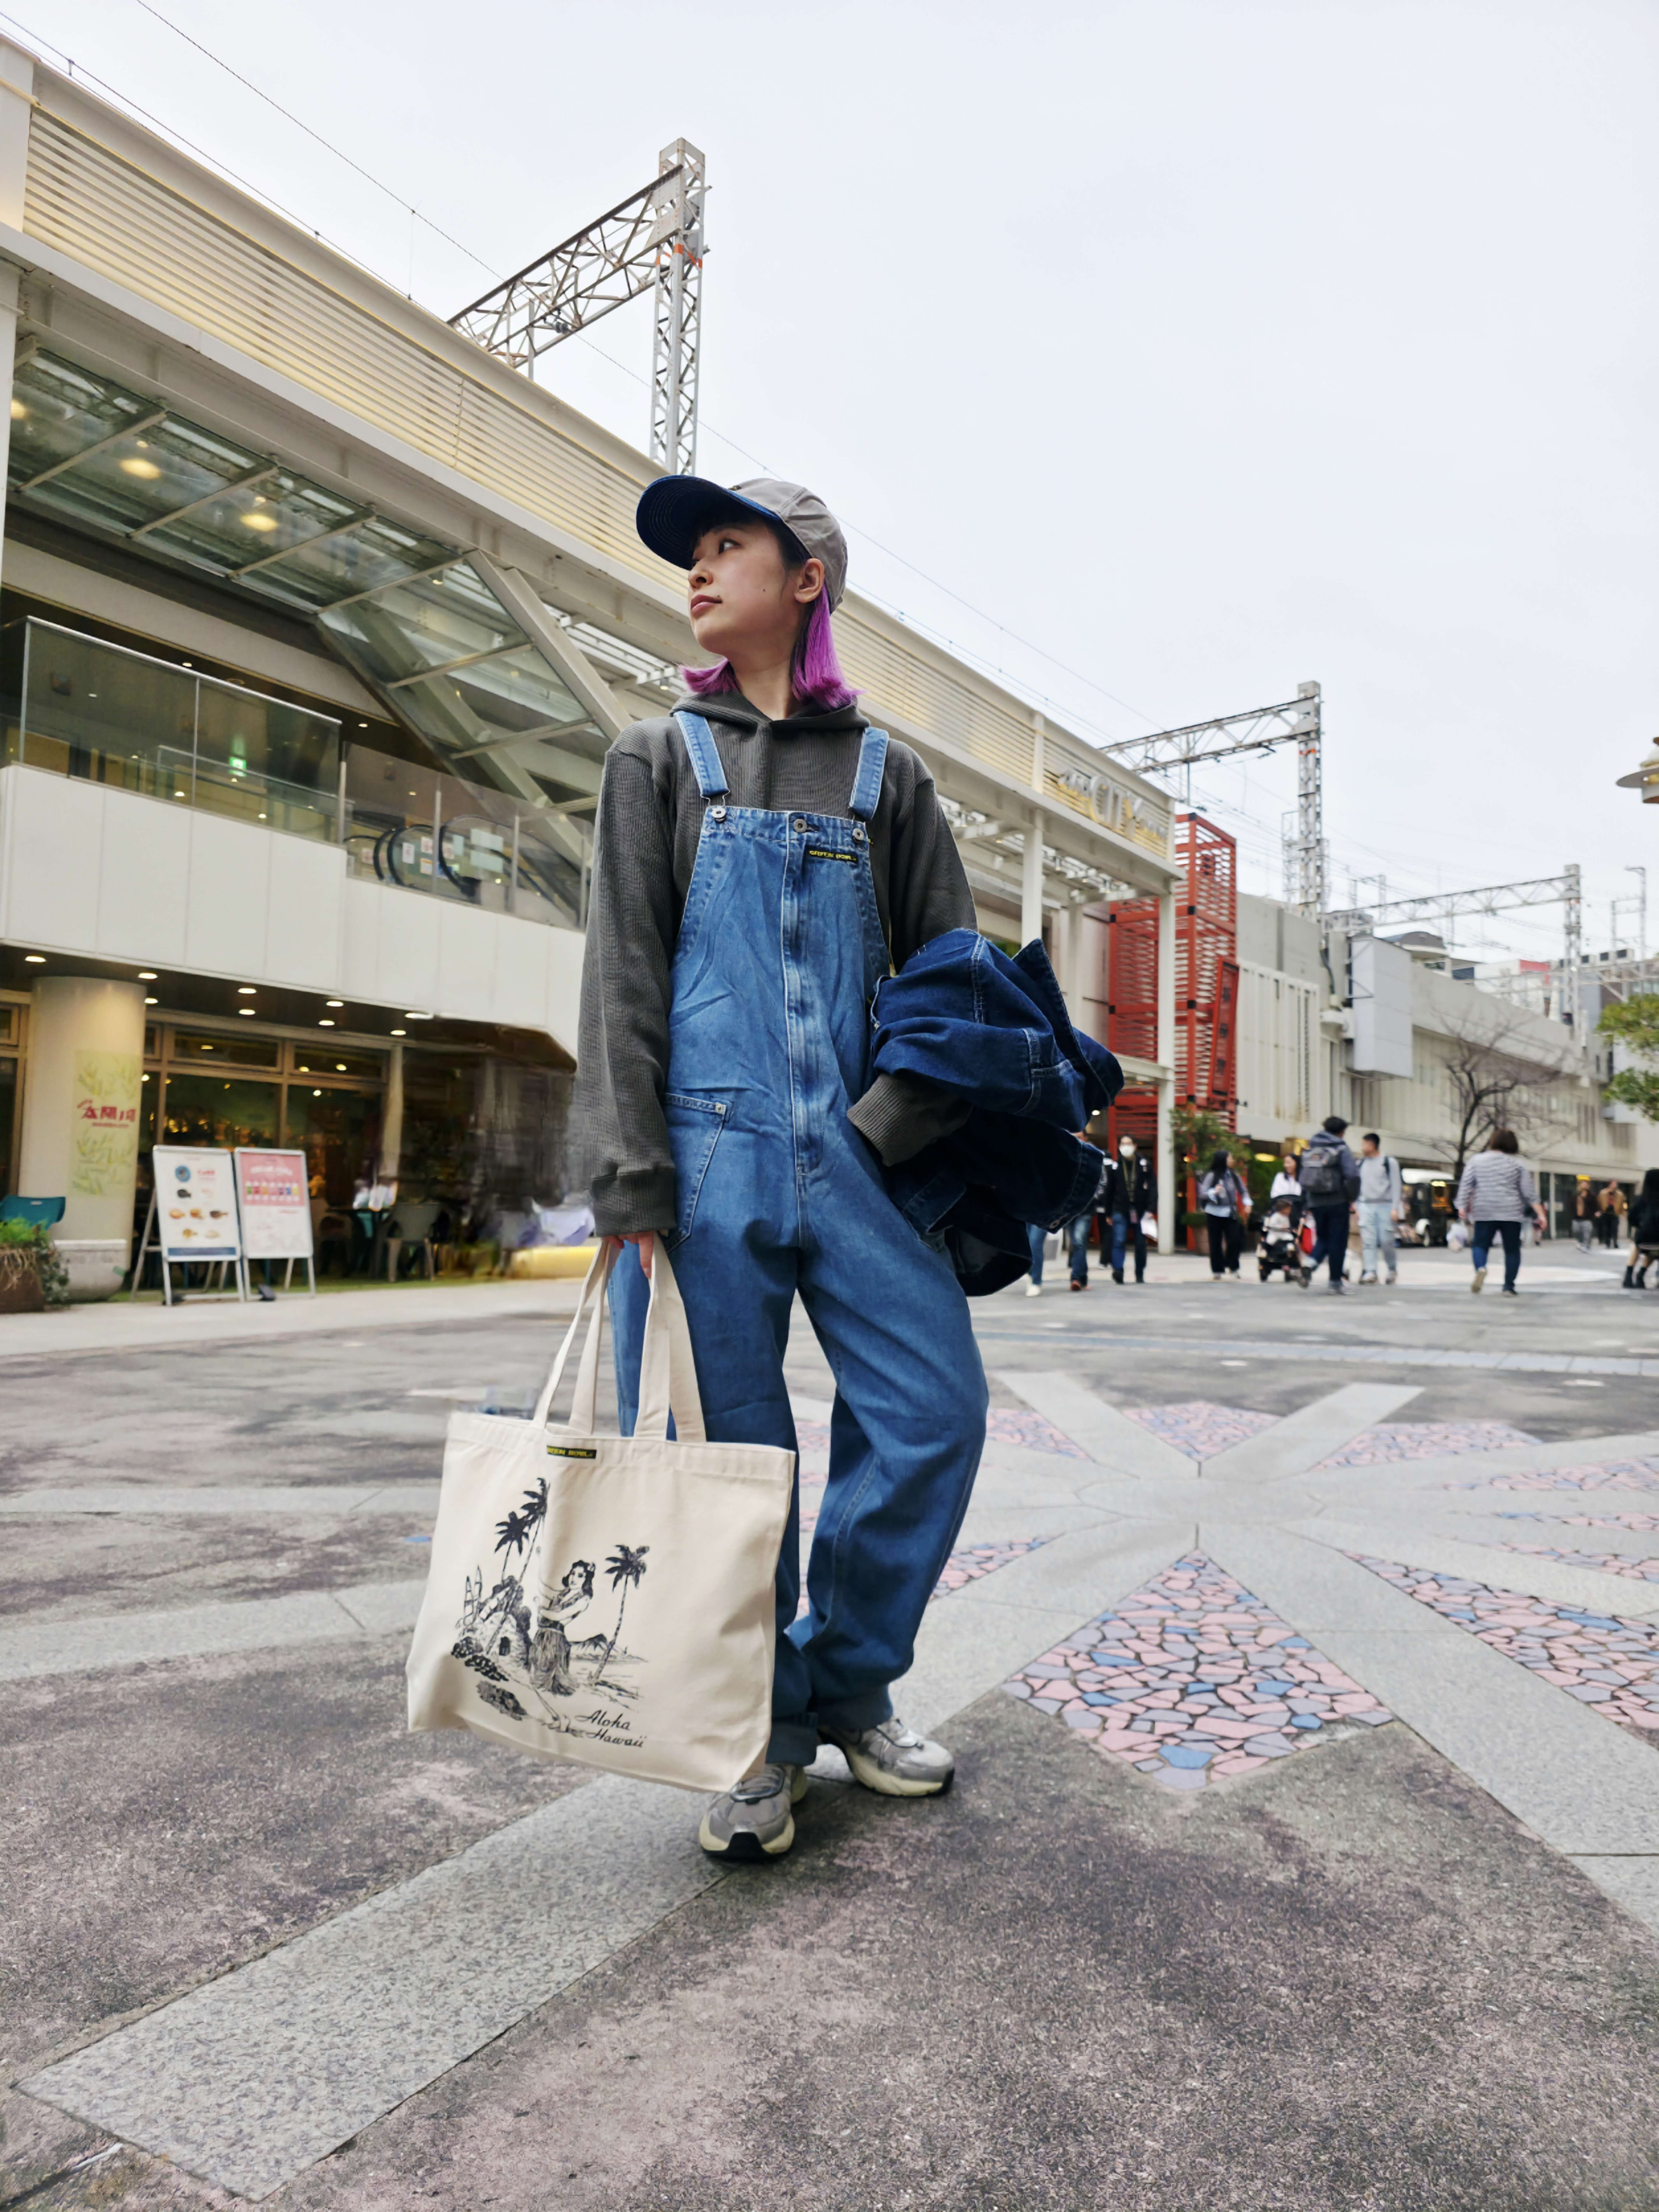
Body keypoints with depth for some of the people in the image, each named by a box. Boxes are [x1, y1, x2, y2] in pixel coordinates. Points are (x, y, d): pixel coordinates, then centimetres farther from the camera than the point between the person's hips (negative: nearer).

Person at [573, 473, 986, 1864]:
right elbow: (624, 968, 2)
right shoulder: (660, 758, 13)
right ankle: (761, 1735, 20)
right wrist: (631, 1177, -9)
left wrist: (895, 1121, -7)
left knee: (936, 1407, -6)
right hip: (706, 1146, -1)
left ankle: (849, 1684, 18)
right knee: (722, 1448, 1)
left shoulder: (886, 775, 15)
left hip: (851, 1150, 2)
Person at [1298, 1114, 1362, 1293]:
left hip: (1316, 1203, 5)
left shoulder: (1310, 1150, 10)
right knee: (1338, 1242, 4)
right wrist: (1352, 1198, -3)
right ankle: (1336, 1282, 6)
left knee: (1323, 1238, 17)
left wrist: (1308, 1202, 15)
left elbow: (1304, 1178, 10)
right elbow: (1353, 1176, -17)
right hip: (1337, 1203, -4)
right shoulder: (1341, 1149, -7)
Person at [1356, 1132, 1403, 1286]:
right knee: (1368, 1241, -5)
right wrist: (1357, 1208, 10)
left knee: (1387, 1241, -2)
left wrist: (1395, 1209, -10)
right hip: (1366, 1206, 4)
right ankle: (1370, 1272, -5)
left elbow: (1396, 1186, -4)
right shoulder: (1361, 1163, 13)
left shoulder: (1389, 1162, -1)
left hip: (1385, 1206, -4)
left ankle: (1393, 1271, 16)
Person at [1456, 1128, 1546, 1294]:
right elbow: (1529, 1191, 1)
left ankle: (1481, 1269, -21)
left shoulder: (1476, 1160, 7)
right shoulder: (1518, 1164, 4)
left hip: (1484, 1213, 1)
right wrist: (1540, 1213, 1)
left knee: (1480, 1244, 8)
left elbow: (1466, 1185, 1)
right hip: (1511, 1213, 0)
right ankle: (1509, 1286, 6)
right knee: (1512, 1250, 9)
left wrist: (1462, 1207, 1)